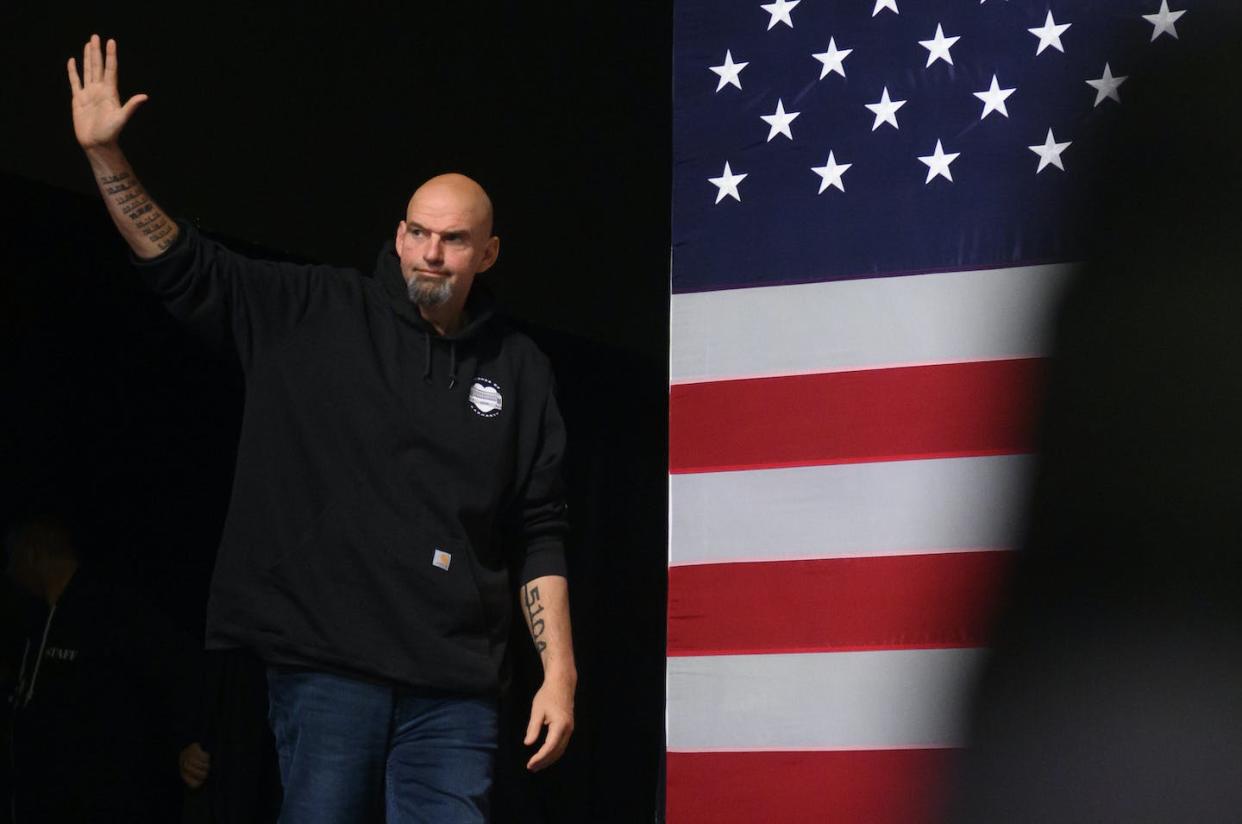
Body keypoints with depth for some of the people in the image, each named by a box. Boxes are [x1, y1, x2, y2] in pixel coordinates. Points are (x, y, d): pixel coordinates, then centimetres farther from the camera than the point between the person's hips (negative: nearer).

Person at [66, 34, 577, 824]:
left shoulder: (518, 367, 9)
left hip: (456, 684, 1)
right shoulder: (314, 314, 7)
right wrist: (105, 153, -5)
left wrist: (560, 670, 2)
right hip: (325, 660, -1)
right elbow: (182, 266, 6)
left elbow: (540, 534, 9)